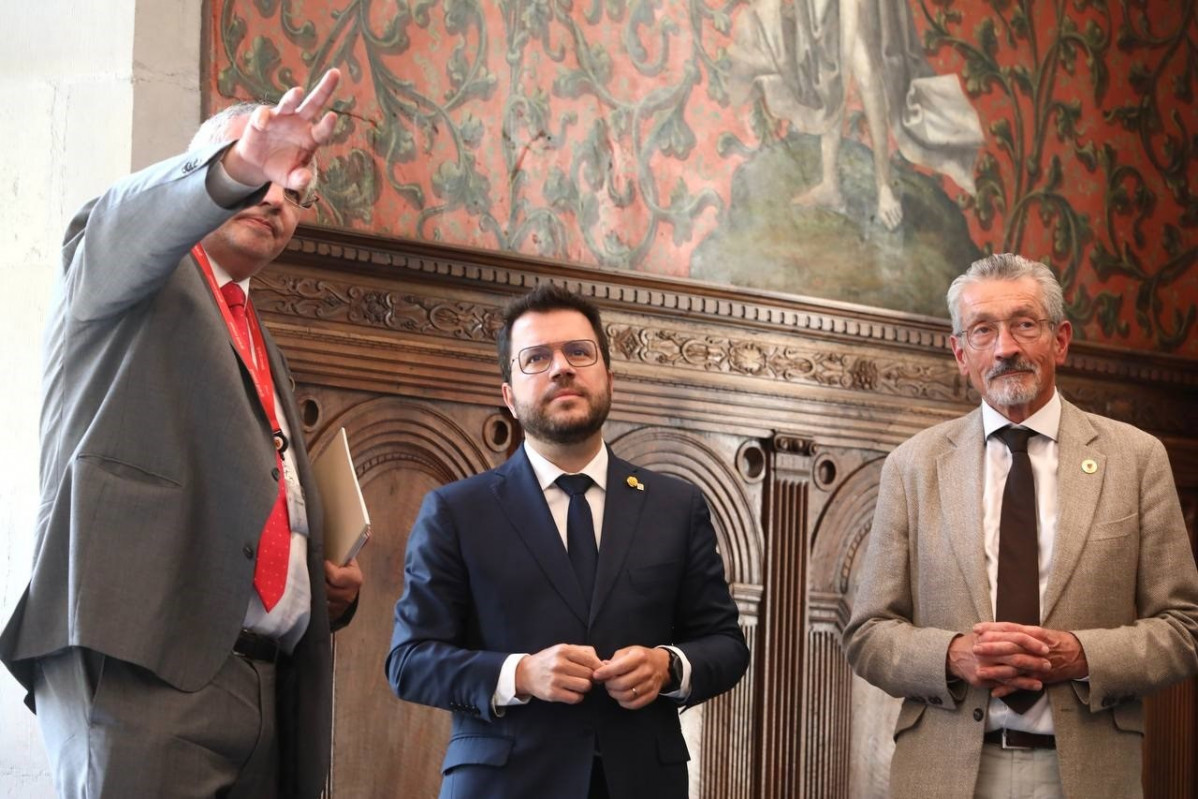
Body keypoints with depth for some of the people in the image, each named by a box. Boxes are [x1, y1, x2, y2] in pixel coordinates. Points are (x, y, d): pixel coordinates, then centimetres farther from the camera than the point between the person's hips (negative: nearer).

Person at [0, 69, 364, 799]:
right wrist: (235, 170, -37)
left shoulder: (259, 346, 30)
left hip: (262, 680, 7)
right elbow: (133, 219, -16)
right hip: (142, 661, -7)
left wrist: (326, 586, 14)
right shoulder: (134, 277, 9)